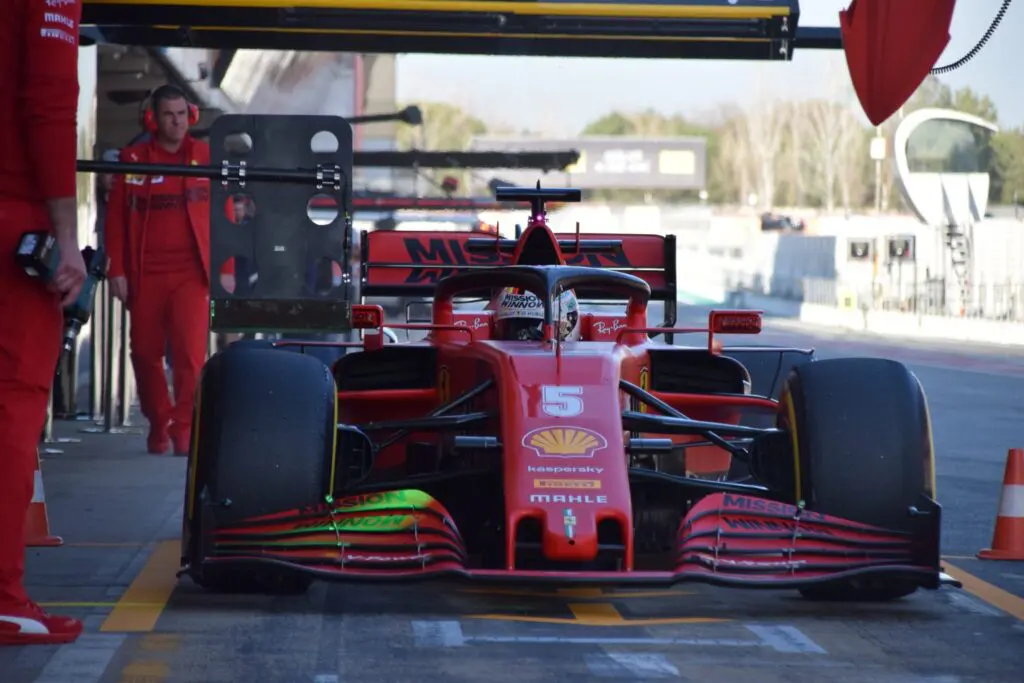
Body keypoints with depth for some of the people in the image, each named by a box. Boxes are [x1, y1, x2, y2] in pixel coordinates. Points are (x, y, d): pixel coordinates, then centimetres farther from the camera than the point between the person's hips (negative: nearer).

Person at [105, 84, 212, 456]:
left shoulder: (207, 157, 5)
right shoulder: (133, 158, 6)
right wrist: (117, 270, -2)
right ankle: (157, 424, 24)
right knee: (145, 353, 7)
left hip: (191, 273, -1)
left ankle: (184, 428, -6)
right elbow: (116, 217, 5)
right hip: (145, 275, 1)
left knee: (190, 352, -12)